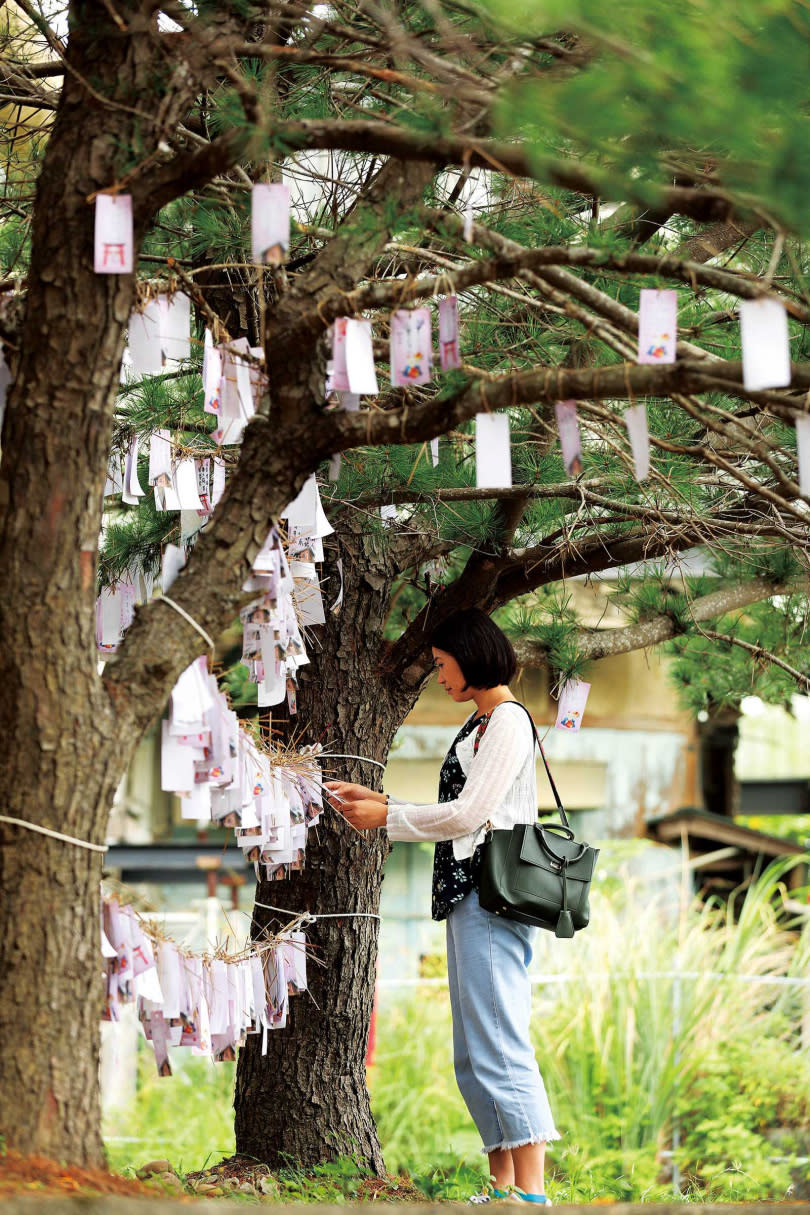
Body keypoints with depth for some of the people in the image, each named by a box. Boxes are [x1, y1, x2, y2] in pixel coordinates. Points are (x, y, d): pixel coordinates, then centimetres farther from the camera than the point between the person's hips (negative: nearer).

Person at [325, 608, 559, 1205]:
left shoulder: (508, 719, -7)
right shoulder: (477, 724, 21)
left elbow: (467, 814, -13)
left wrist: (385, 818, -3)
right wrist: (377, 800, 19)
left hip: (493, 896, -10)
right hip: (469, 894, 10)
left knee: (499, 1048, -14)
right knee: (474, 1055, 8)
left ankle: (532, 1193, -18)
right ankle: (503, 1188, 8)